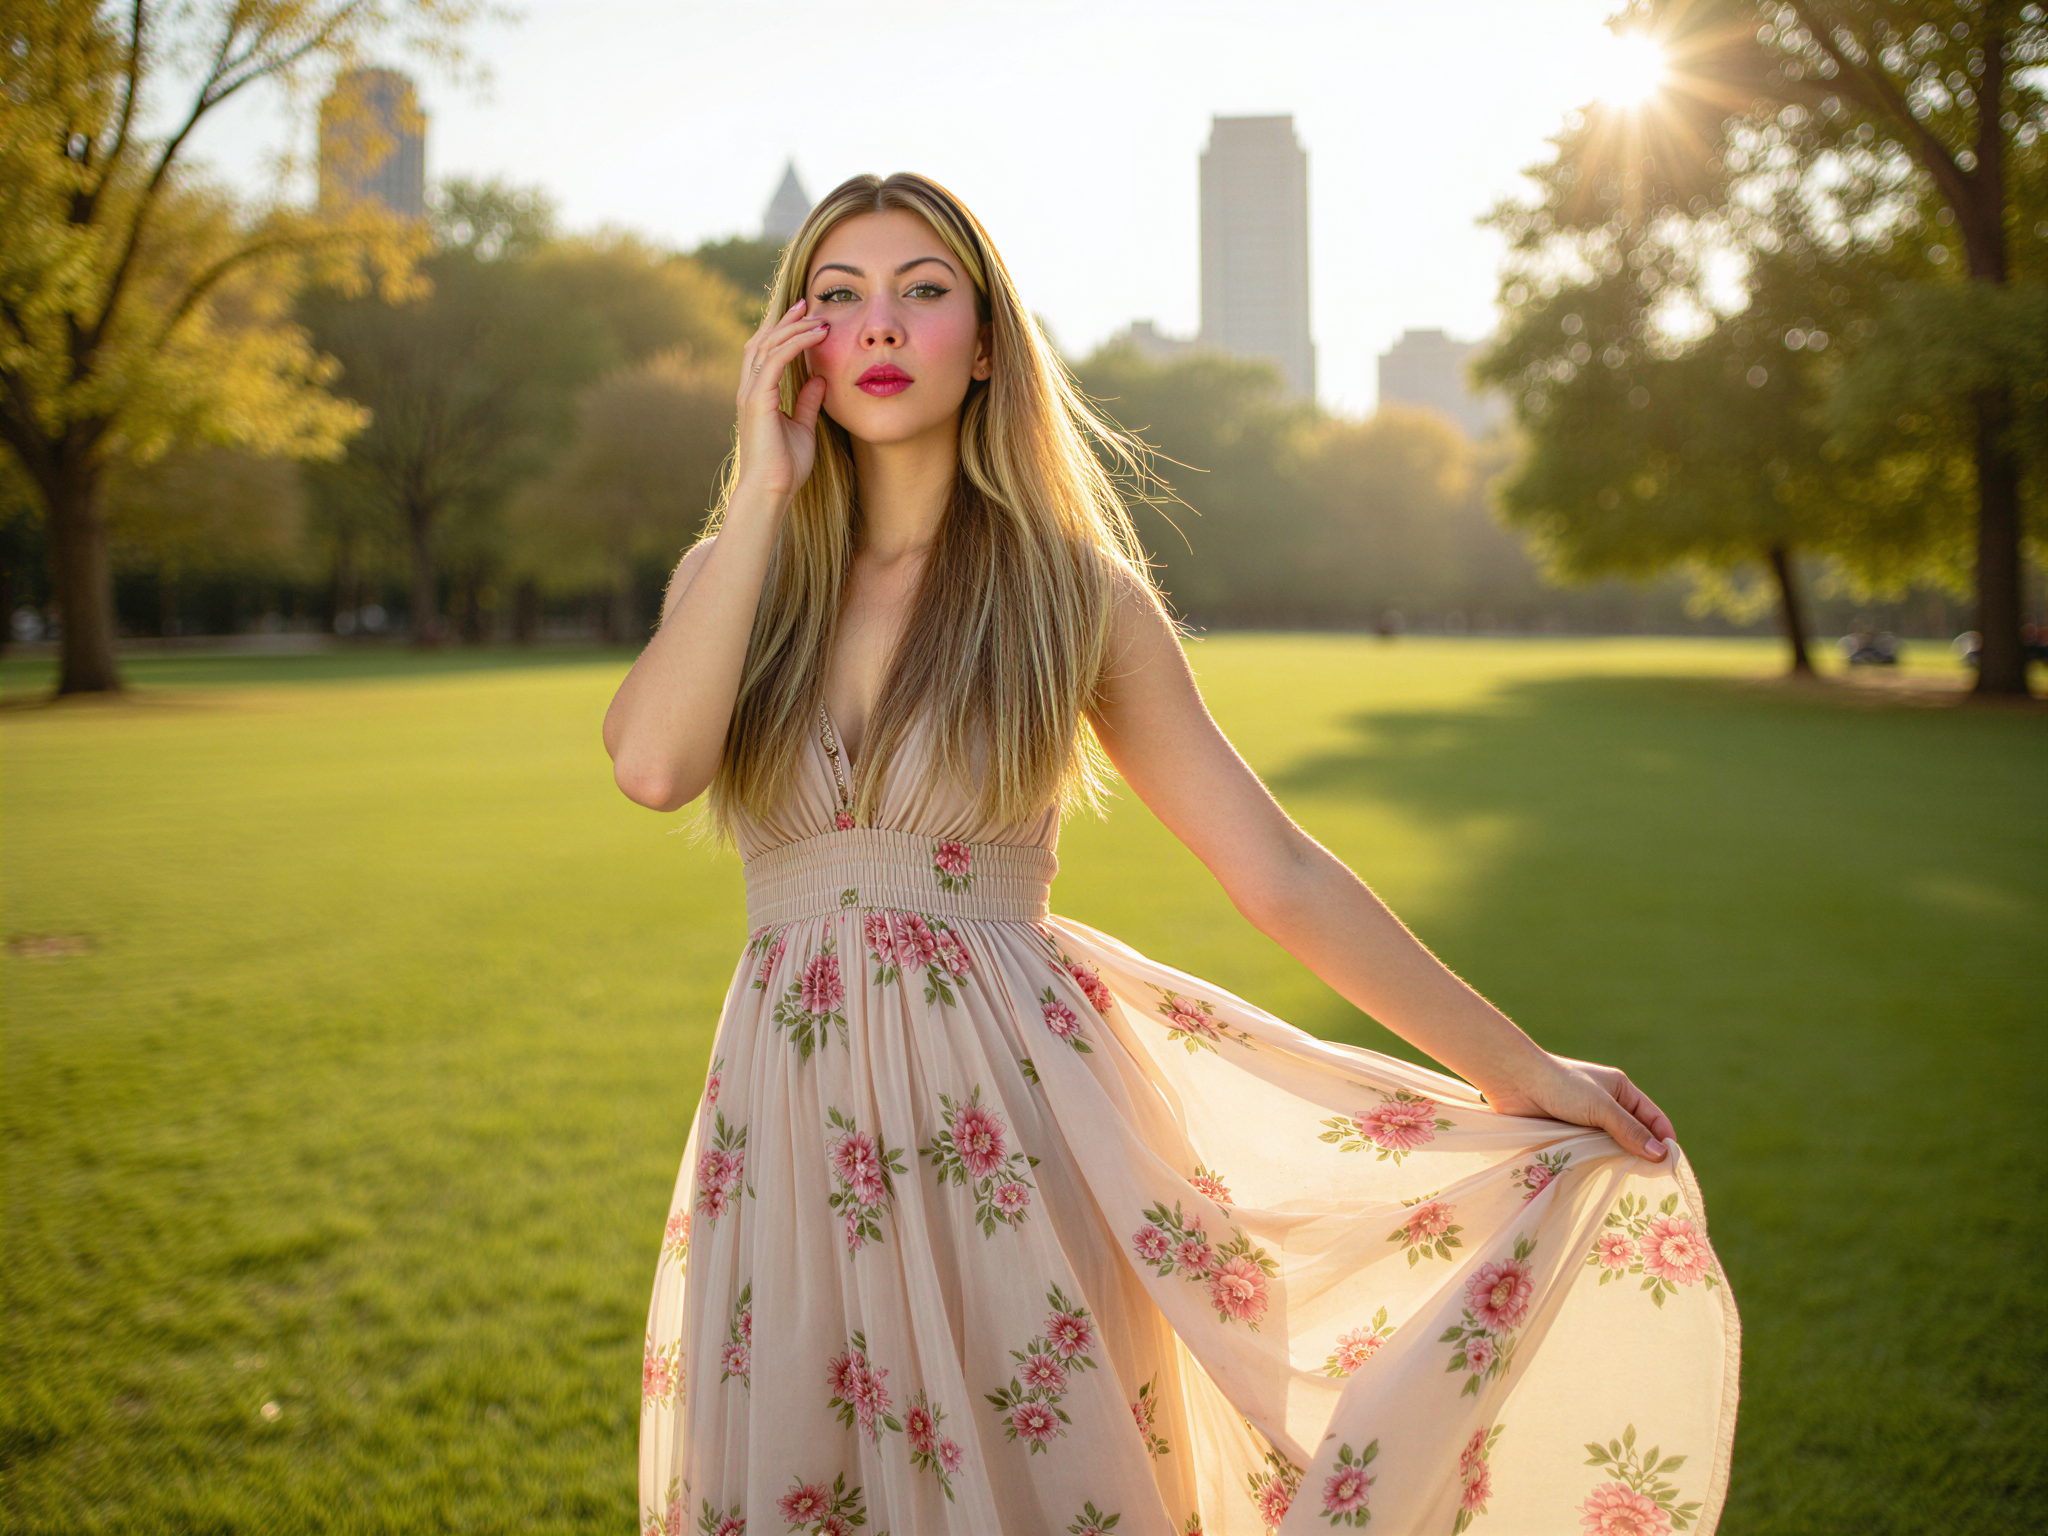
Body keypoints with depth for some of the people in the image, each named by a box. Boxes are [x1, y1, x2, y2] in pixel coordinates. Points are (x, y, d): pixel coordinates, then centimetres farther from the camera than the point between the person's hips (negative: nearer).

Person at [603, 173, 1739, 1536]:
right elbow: (652, 763, -17)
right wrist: (768, 482, -11)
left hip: (1010, 1130, -2)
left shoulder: (1072, 589, -1)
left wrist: (1519, 1067, -2)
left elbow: (1281, 874, -1)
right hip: (790, 1148, 2)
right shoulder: (736, 574, 5)